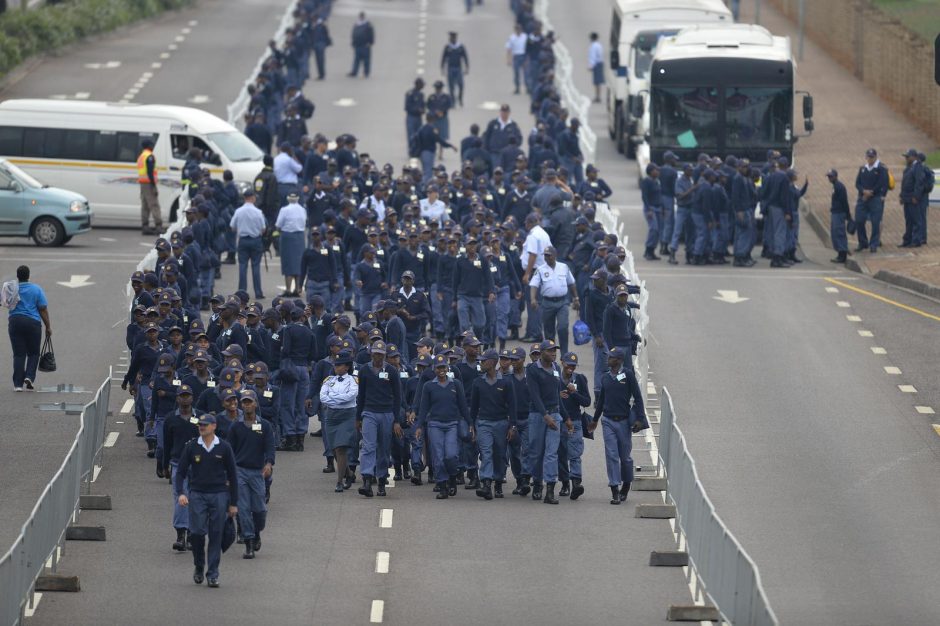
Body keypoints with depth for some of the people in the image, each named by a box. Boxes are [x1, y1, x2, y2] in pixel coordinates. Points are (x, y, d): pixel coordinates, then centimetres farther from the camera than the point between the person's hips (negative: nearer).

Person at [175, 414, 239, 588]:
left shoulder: (224, 448, 2)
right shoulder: (192, 447, 3)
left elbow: (232, 475, 7)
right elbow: (181, 472, 6)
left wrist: (233, 503, 6)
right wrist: (180, 493, -11)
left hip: (219, 495, 0)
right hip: (197, 495, 0)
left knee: (216, 536, -2)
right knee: (197, 532, -10)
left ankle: (213, 574, 3)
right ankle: (199, 566, 14)